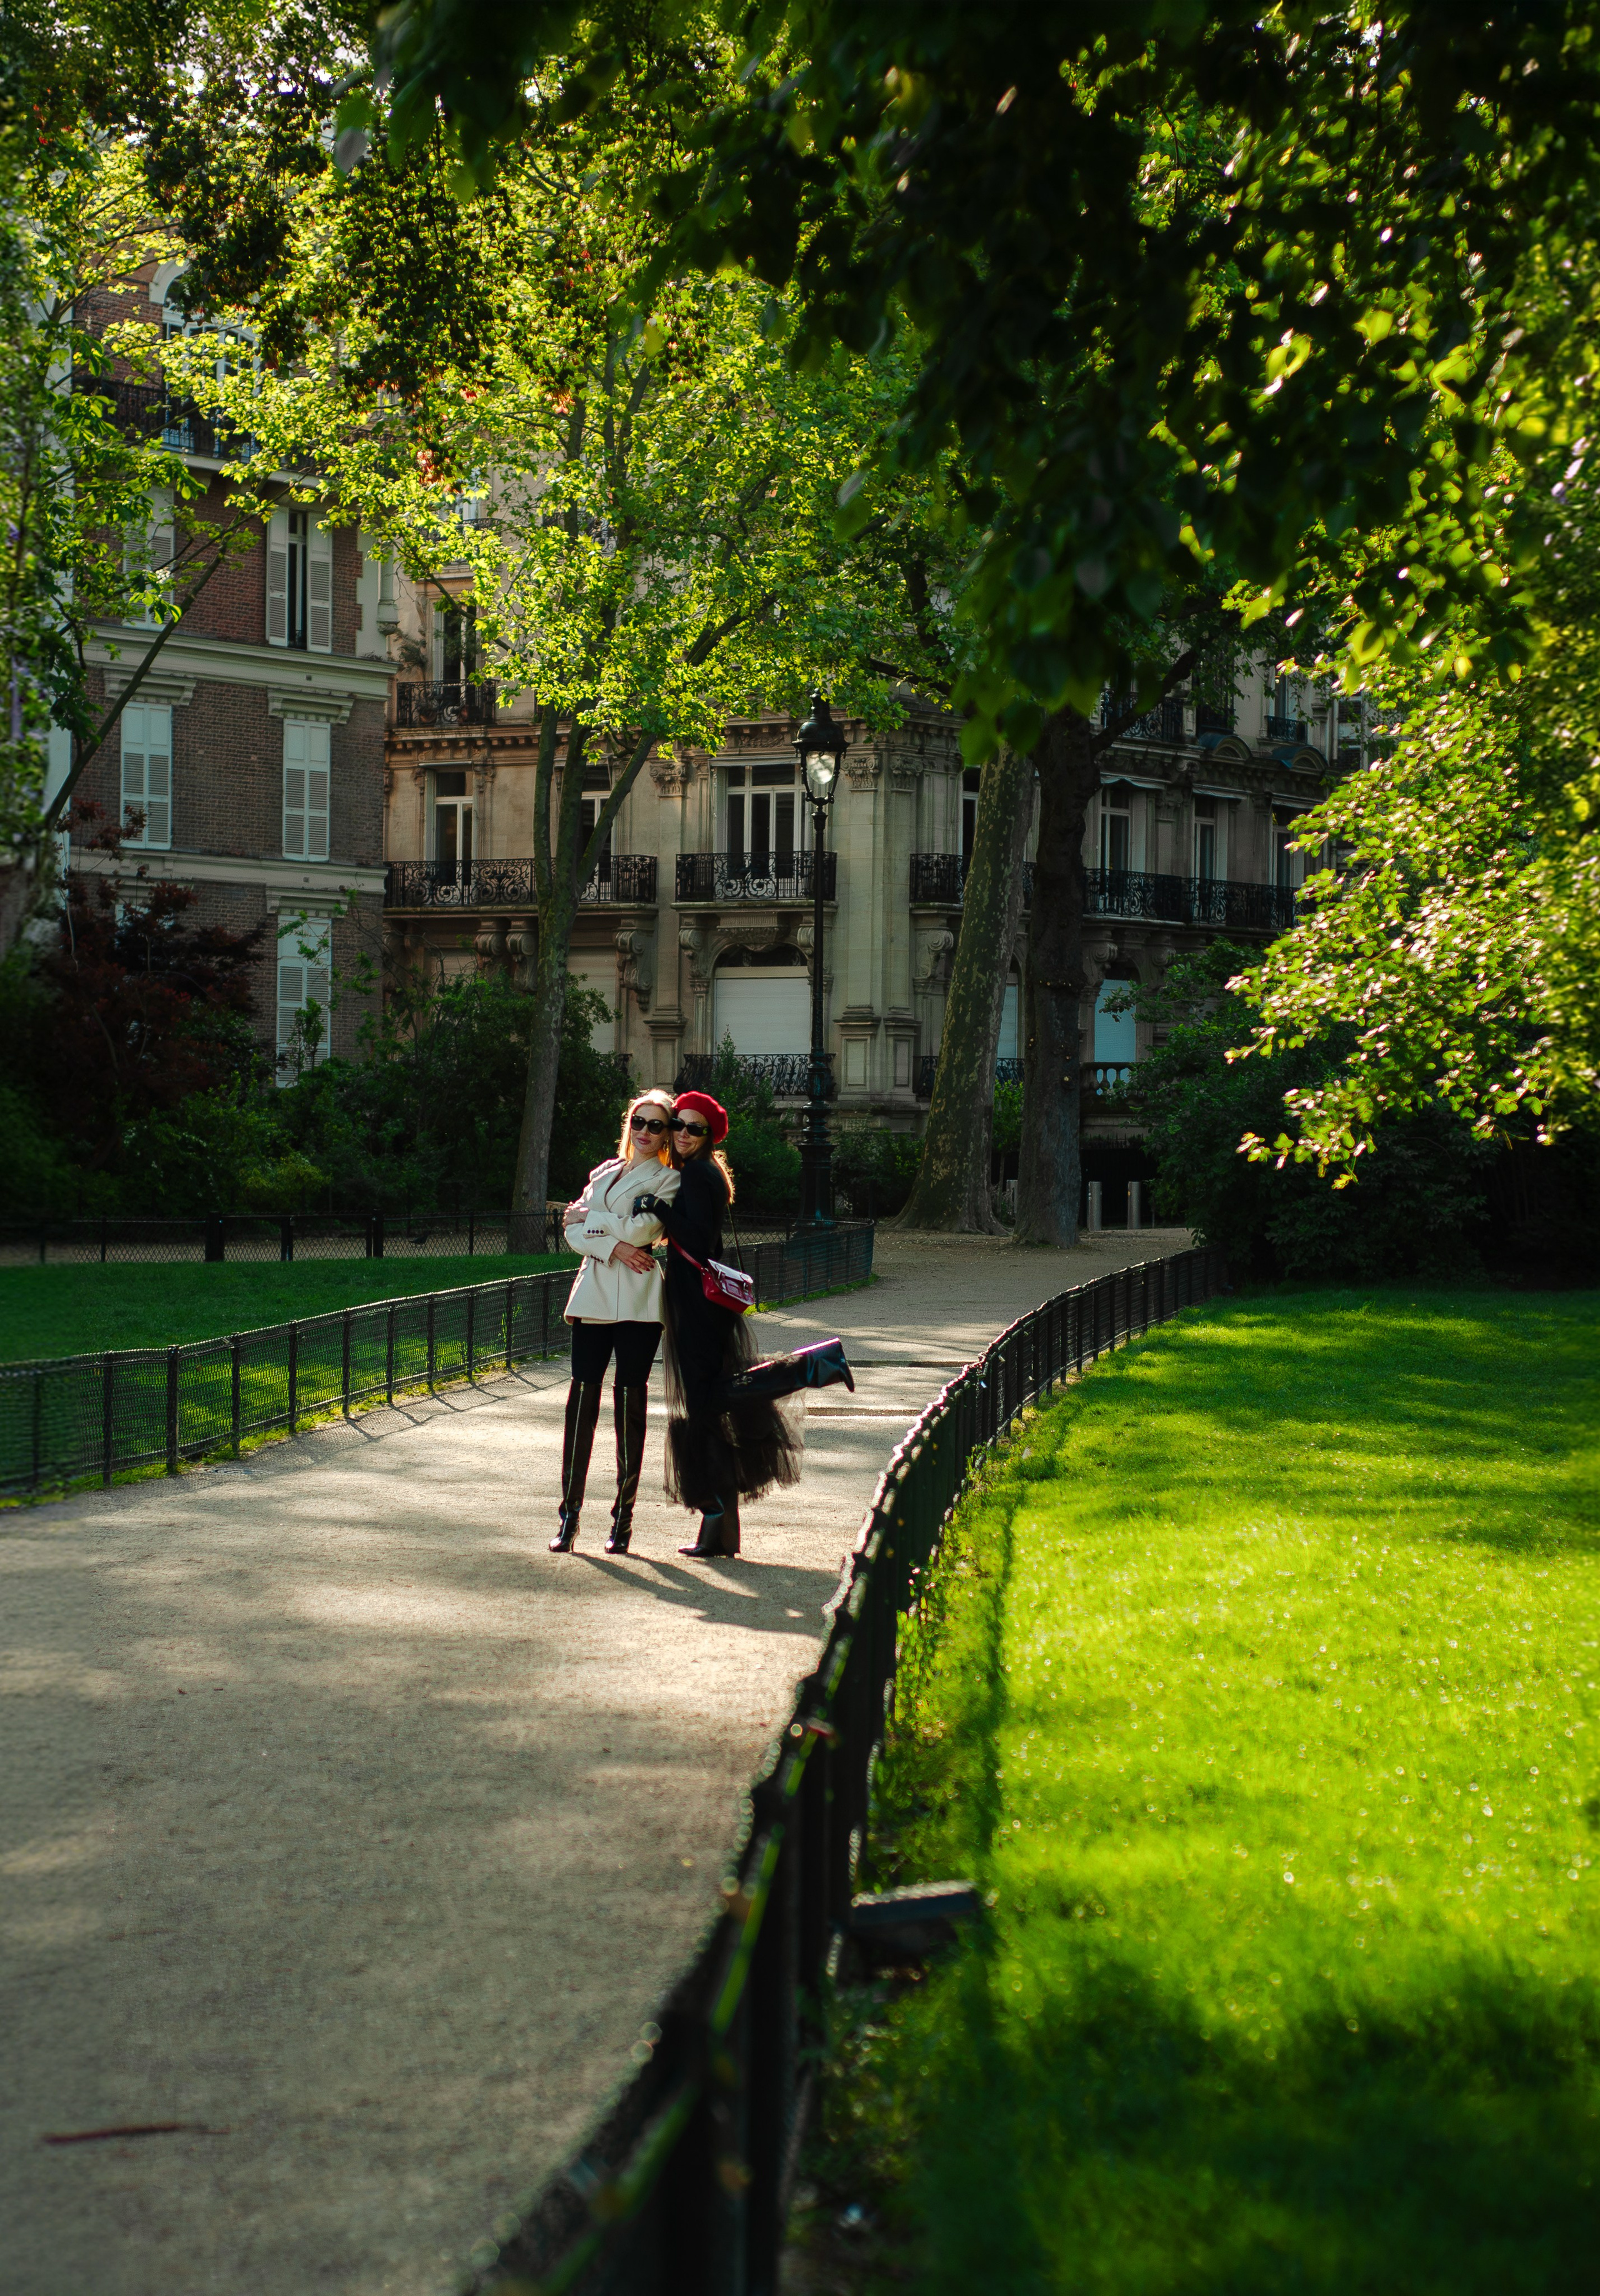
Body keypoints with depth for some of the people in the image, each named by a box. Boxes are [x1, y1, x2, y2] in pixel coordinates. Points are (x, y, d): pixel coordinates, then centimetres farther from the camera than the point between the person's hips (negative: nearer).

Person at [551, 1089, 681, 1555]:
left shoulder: (668, 1179, 6)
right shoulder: (604, 1173, 19)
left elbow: (643, 1228, -10)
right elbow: (574, 1232, 9)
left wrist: (590, 1217, 0)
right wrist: (614, 1246, -8)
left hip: (638, 1301, -4)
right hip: (595, 1294, 4)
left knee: (630, 1401, -4)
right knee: (582, 1397, -3)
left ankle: (624, 1517, 2)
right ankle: (569, 1515, -1)